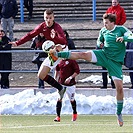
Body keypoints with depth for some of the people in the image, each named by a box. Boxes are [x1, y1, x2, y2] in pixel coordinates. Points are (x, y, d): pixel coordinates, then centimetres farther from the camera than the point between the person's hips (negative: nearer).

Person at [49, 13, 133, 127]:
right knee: (83, 54, -21)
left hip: (115, 62, -2)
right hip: (103, 54, 2)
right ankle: (57, 54, -23)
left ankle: (119, 113, 9)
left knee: (119, 87, -6)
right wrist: (100, 43, -1)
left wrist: (124, 38, -35)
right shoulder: (103, 31, 4)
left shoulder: (121, 29, -6)